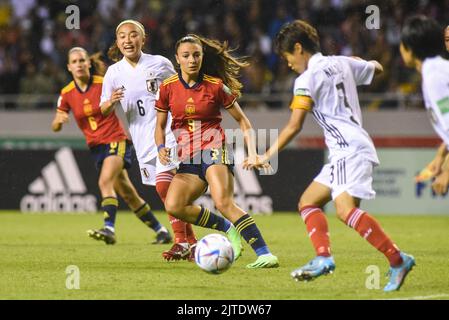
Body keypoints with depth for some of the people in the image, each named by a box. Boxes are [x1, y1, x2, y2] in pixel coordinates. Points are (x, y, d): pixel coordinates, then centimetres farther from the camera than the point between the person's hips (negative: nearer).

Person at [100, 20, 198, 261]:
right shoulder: (114, 73, 4)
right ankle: (191, 241, 17)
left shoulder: (160, 64, -2)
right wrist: (111, 102, -12)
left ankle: (182, 242, -10)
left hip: (167, 132, -3)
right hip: (142, 139, 3)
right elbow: (104, 110, 10)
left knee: (164, 186, -18)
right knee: (168, 191, 5)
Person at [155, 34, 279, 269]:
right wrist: (161, 148, -6)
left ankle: (265, 254, -33)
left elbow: (242, 120, 7)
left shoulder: (216, 86, -1)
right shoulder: (168, 88, 5)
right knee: (173, 206, -19)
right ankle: (229, 229, -2)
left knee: (223, 203, -27)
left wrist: (252, 152, -5)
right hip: (187, 157, 4)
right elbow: (160, 126, 15)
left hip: (214, 150, -4)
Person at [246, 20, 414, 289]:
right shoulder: (341, 63, 16)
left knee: (346, 209, -26)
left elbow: (294, 126, -9)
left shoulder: (307, 79, -7)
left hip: (350, 150, -10)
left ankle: (398, 260, -29)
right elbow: (376, 69, 33)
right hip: (343, 154, 10)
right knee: (308, 202, 12)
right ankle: (323, 257, -6)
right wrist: (364, 63, 54)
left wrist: (267, 156, -3)